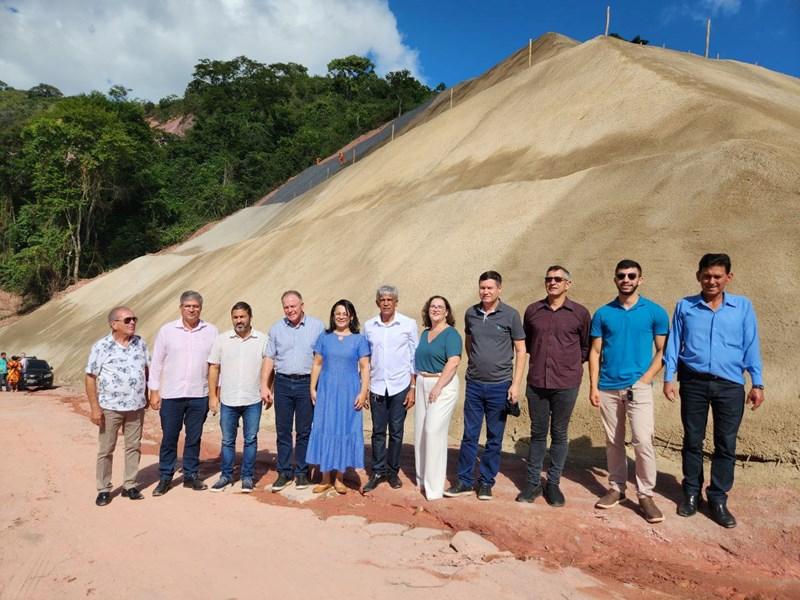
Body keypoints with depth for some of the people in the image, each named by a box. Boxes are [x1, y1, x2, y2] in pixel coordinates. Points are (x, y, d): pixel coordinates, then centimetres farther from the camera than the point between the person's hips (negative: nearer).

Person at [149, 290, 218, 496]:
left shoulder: (211, 331, 1)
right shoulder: (167, 330, -1)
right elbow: (156, 363, 2)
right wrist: (154, 391, 0)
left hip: (199, 395, 1)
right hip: (171, 395, 0)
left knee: (194, 438, 11)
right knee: (169, 438, 8)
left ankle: (191, 475, 24)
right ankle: (165, 478, 22)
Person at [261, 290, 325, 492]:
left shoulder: (317, 326, 1)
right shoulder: (276, 329, 8)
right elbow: (269, 358, 9)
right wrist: (264, 385, 3)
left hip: (307, 383, -2)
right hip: (283, 383, 2)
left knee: (304, 431, 5)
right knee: (283, 431, 6)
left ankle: (301, 472, 17)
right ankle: (284, 472, 17)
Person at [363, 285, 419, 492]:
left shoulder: (409, 324, -2)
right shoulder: (369, 326, 4)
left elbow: (415, 358, 0)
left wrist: (413, 388, -4)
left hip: (400, 386, -2)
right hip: (377, 386, 2)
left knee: (396, 431, 5)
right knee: (378, 431, 6)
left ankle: (393, 471, 20)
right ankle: (378, 472, 18)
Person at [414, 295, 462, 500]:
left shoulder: (451, 334, -8)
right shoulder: (425, 333, 14)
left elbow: (453, 362, -19)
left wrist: (438, 387, -21)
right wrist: (415, 385, 9)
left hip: (443, 385, -7)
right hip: (422, 384, 7)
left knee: (434, 430, -9)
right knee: (421, 431, 10)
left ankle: (434, 485, 1)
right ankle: (422, 479, 23)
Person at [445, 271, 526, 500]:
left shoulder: (510, 315, -6)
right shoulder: (471, 314, 3)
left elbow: (520, 351, -4)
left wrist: (516, 384, -9)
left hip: (500, 386, -2)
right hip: (474, 384, 3)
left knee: (494, 438, 8)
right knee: (469, 435, 8)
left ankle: (486, 482, 22)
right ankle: (464, 481, 20)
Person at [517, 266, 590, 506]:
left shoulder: (580, 313, -1)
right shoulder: (532, 311, 4)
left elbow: (587, 346, 10)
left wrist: (571, 364, 8)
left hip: (566, 384, -2)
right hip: (536, 382, 2)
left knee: (559, 434, 9)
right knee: (537, 433, 11)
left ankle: (554, 483, 22)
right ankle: (533, 483, 21)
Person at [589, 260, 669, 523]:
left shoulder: (655, 312, 1)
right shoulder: (603, 314, 5)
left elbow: (662, 351, 3)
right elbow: (595, 352, 6)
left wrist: (645, 379, -8)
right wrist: (593, 387, -1)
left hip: (639, 386, -2)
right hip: (608, 387, 2)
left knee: (643, 441, -10)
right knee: (613, 441, 11)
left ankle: (645, 495, 4)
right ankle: (616, 488, 24)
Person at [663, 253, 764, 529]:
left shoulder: (743, 307, 4)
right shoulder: (685, 306, 4)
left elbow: (751, 346, 4)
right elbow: (673, 343, 5)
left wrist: (757, 383, 0)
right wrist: (668, 378, 0)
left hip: (730, 385, 0)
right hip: (694, 382, 0)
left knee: (726, 444, 6)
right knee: (692, 440, 9)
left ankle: (718, 499, 19)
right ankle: (691, 493, 23)